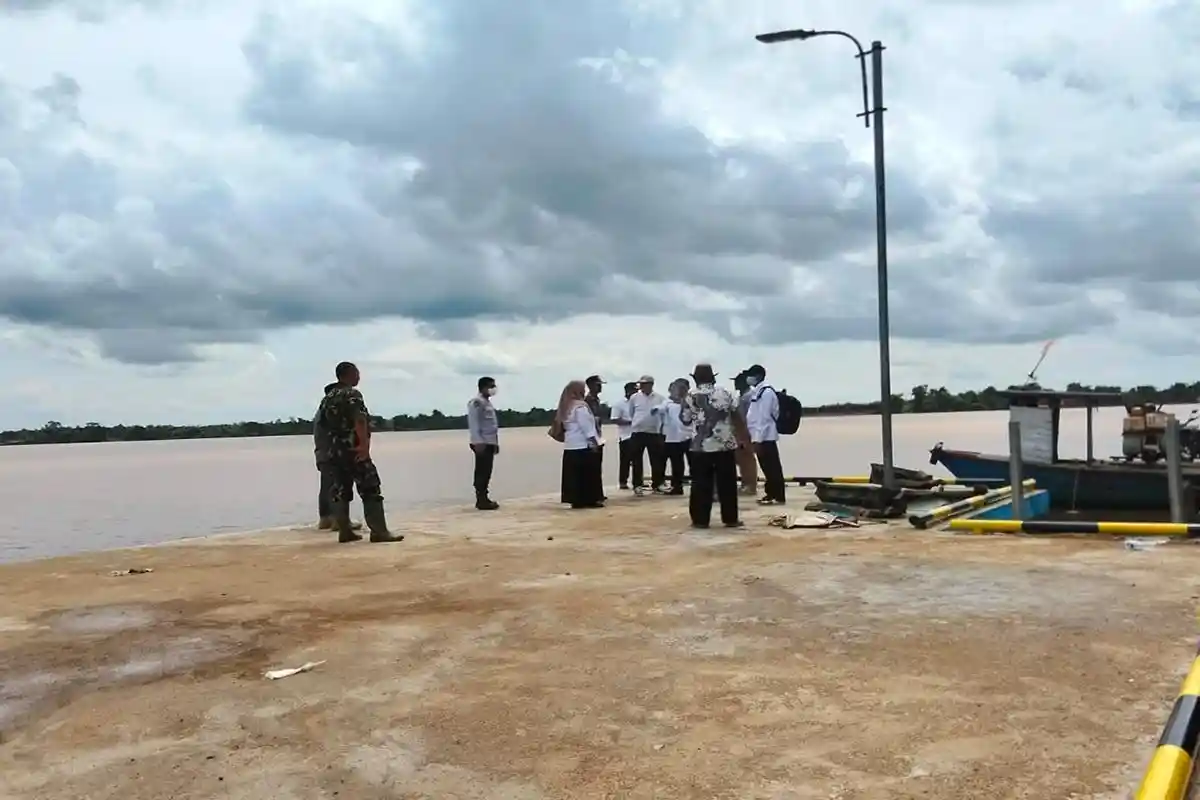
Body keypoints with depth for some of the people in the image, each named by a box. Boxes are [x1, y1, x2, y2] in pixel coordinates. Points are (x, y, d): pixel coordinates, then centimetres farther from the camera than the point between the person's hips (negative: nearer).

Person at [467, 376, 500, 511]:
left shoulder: (488, 402, 20)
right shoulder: (476, 402, -11)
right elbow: (473, 423, -17)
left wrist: (496, 442, 22)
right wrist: (478, 442, -23)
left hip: (490, 442, 9)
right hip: (482, 443, -9)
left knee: (486, 472, 10)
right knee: (482, 472, -8)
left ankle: (484, 498, 15)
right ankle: (481, 500, -7)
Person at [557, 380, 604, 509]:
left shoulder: (565, 407, 14)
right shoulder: (580, 406, -14)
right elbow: (586, 426, -17)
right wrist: (593, 442, -14)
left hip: (570, 445, 9)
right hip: (583, 445, -9)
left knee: (574, 473, 8)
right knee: (589, 473, -1)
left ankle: (576, 500, 10)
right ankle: (590, 499, 1)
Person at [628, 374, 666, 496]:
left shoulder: (659, 398, 1)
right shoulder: (634, 397, 2)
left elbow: (663, 413, 9)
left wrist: (661, 426, 8)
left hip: (654, 433, 0)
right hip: (638, 432, 0)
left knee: (656, 460, 5)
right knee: (637, 460, 2)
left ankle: (656, 485, 15)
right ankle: (637, 485, 9)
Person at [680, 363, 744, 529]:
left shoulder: (691, 396, -1)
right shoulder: (724, 392, 3)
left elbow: (685, 420, 4)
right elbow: (736, 415, 6)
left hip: (701, 446, -1)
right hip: (726, 444, 1)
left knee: (701, 484, 5)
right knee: (727, 483, 6)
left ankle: (700, 519, 5)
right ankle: (731, 519, 9)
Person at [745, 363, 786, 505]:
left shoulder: (766, 392, -15)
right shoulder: (757, 392, 15)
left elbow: (763, 418, -19)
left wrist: (758, 440, -20)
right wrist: (755, 438, 19)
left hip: (765, 438, -10)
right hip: (760, 437, 10)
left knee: (772, 467, -3)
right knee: (767, 467, 14)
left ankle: (778, 496, 2)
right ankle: (771, 493, 22)